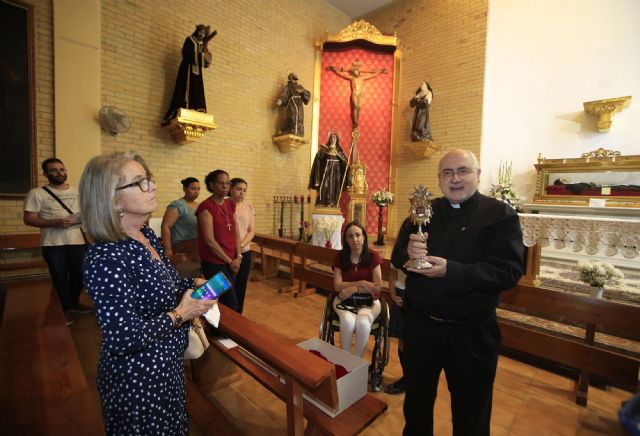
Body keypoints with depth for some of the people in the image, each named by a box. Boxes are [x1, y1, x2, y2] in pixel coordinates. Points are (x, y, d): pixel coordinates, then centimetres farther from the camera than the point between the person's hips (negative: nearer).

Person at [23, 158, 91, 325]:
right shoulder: (37, 193, -2)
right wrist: (55, 222, -22)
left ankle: (74, 302, 33)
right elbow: (28, 219, -7)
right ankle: (66, 309, 24)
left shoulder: (77, 191, 12)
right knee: (60, 277, 7)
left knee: (80, 274, 12)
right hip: (54, 244, -3)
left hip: (78, 241, 4)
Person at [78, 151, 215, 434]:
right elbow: (123, 338, -31)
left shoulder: (147, 235, -4)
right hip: (137, 378, -8)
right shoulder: (106, 259, -31)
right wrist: (180, 314, -22)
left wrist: (192, 285, -6)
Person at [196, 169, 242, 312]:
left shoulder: (230, 205, 9)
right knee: (232, 304, -2)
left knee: (225, 301, 15)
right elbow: (209, 241, -16)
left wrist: (238, 257, -1)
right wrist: (229, 261, -10)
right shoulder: (206, 207, -13)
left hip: (232, 262, 7)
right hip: (215, 263, -6)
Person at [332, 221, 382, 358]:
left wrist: (353, 289, -18)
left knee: (363, 323, -32)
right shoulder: (340, 257, -4)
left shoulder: (373, 257, -7)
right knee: (348, 322, -32)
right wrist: (362, 283, -18)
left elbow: (377, 288, -8)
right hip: (344, 299, 1)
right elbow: (337, 286, -8)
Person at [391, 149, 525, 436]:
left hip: (471, 333, -3)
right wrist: (409, 251, -22)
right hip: (419, 325, 4)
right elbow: (397, 258, 1)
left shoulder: (501, 215, -8)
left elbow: (510, 271, -19)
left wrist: (450, 270, -30)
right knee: (416, 403, 25)